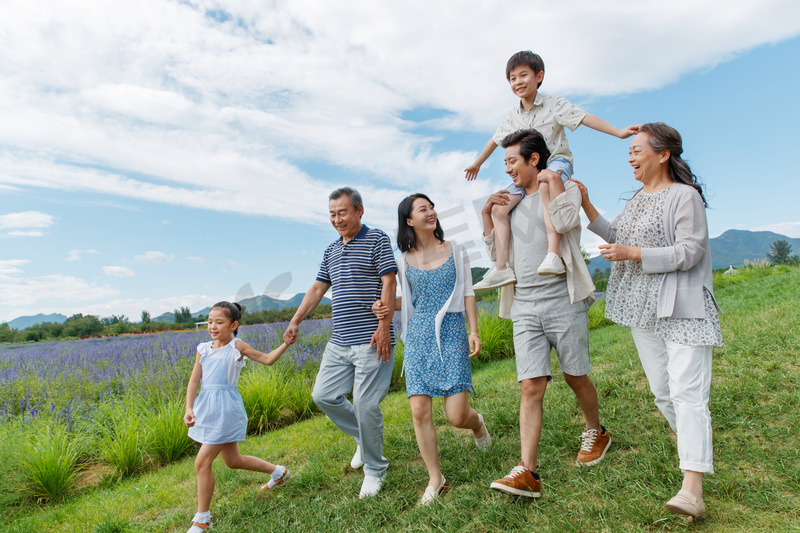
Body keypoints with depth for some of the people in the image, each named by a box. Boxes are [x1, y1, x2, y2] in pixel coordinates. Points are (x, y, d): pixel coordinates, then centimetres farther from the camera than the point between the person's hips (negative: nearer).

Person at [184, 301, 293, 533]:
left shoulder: (237, 346, -6)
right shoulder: (203, 349, 6)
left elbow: (267, 359, -1)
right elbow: (194, 380, 0)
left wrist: (286, 343, -14)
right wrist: (188, 408, -12)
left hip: (226, 408, -6)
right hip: (206, 408, 6)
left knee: (202, 462, -6)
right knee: (233, 461, 19)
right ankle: (277, 472, 39)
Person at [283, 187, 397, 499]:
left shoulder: (377, 241, -4)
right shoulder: (331, 251, 17)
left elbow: (389, 284, -11)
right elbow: (318, 289, 20)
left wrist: (384, 325, -19)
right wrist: (295, 321, 14)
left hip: (371, 340, -8)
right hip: (339, 341, 8)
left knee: (366, 404, -5)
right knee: (323, 395, 8)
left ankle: (374, 470, 16)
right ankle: (364, 438, 30)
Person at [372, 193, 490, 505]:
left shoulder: (455, 250, 5)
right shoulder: (404, 260, 8)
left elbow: (467, 294, 6)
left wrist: (474, 332, -4)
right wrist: (386, 307, -2)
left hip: (451, 333, -1)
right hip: (418, 337, 2)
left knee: (457, 416, -6)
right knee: (420, 411, -4)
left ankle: (477, 422, 34)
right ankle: (435, 477, 17)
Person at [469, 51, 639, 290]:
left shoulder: (553, 104, -2)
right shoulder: (513, 116, 13)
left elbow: (584, 118, -8)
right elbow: (495, 140, 26)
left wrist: (618, 132, -16)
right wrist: (477, 163, 36)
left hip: (557, 161, -6)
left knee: (546, 184, -44)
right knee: (499, 207, -15)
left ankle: (553, 255, -51)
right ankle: (502, 268, -15)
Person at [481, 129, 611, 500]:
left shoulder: (566, 189, 3)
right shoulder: (513, 202, 19)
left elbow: (564, 221, -21)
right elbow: (496, 254, 21)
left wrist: (554, 180, -8)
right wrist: (487, 214, 11)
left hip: (563, 301, -4)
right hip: (525, 307, 4)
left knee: (576, 378, 11)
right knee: (531, 387, -3)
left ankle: (596, 433, 39)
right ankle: (527, 473, -5)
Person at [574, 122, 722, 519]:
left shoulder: (685, 196, -9)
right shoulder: (638, 197, 14)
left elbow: (690, 251, -16)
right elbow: (617, 237, 23)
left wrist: (633, 254, -22)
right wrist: (586, 206, 15)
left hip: (681, 308, -8)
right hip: (644, 310, 8)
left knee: (687, 390, -13)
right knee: (661, 390, 13)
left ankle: (692, 490, -15)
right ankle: (696, 442, 36)